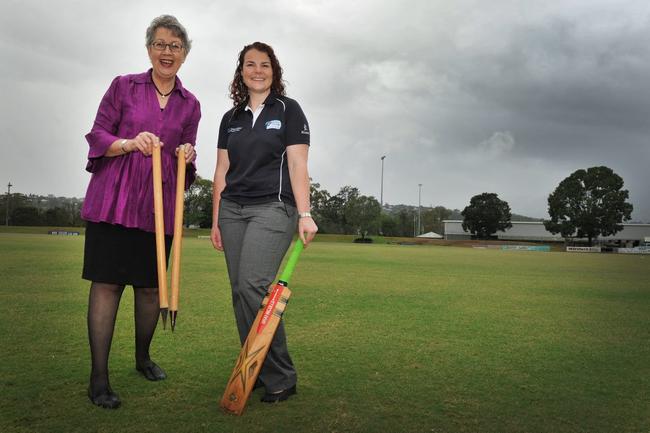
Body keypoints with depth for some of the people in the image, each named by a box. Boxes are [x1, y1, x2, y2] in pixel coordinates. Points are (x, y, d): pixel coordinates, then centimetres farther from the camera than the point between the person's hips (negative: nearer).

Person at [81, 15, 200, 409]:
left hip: (160, 205, 3)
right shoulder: (123, 86, 7)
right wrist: (130, 144, -14)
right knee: (107, 282, -6)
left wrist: (188, 157, -6)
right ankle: (99, 376, 1)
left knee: (151, 285, 6)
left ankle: (143, 357, 29)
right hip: (114, 198, -2)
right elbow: (97, 135, 5)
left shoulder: (190, 105, 13)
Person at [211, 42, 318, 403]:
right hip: (232, 210, 5)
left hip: (273, 207, -5)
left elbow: (298, 165, -3)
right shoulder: (232, 118, 18)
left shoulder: (288, 110, 5)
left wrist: (305, 214, -12)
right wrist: (216, 221, 12)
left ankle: (281, 377, -9)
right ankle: (255, 373, 11)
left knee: (254, 285, -20)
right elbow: (222, 171, 16)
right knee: (240, 292, 1)